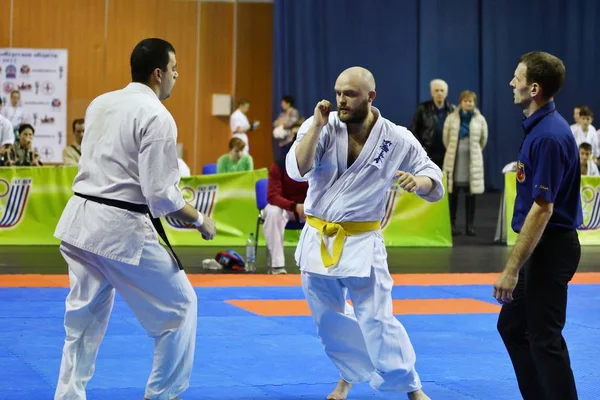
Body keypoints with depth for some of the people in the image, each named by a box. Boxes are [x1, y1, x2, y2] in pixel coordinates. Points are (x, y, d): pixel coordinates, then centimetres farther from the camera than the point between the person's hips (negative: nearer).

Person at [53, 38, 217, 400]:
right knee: (178, 306, 8)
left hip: (80, 220, 8)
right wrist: (200, 220, -2)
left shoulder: (100, 104, 10)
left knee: (86, 314, 19)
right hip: (121, 229, -8)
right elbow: (160, 193, -16)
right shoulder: (157, 116, -14)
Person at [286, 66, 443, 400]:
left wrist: (419, 181, -27)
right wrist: (318, 125, -26)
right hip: (318, 241, 3)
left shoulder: (397, 140, -10)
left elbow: (435, 183, -4)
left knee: (377, 320, -4)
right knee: (329, 320, 15)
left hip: (362, 243, -2)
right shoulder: (321, 126, -8)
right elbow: (298, 170, -21)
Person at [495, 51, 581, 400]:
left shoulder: (548, 136, -22)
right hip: (544, 245, 10)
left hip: (550, 248, -10)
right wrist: (518, 263, 22)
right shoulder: (541, 126, 9)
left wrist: (512, 268, -21)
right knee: (513, 326, 17)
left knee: (544, 338, -3)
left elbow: (542, 209, -23)